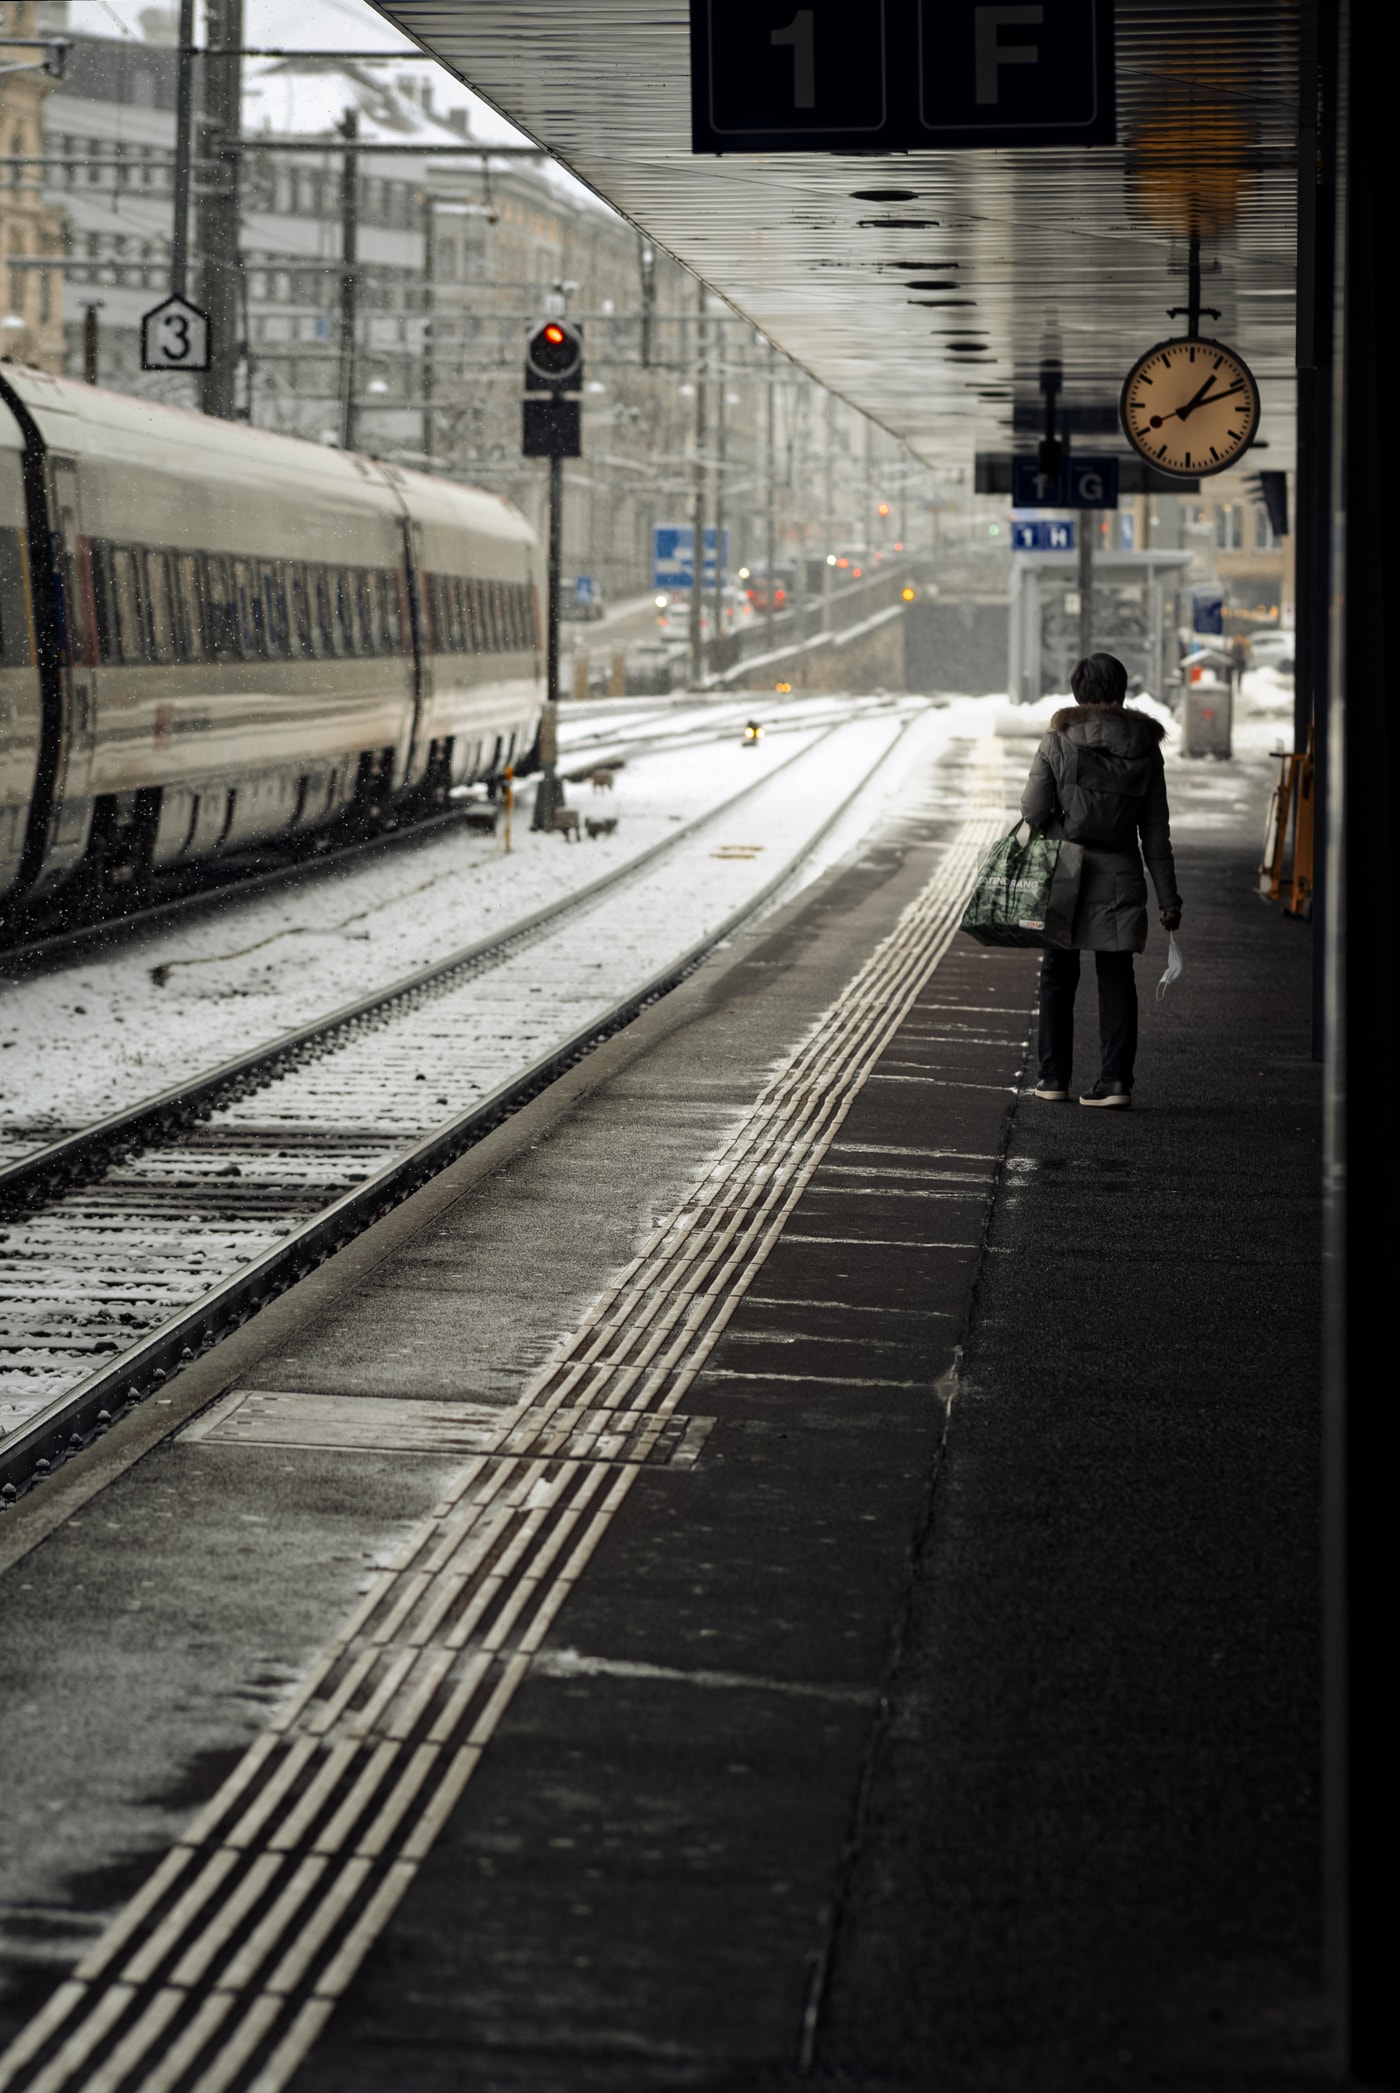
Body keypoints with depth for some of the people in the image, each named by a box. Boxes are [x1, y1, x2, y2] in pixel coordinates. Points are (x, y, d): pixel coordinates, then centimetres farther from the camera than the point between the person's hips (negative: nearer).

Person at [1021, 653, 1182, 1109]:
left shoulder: (1059, 742, -4)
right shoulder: (1144, 747, 3)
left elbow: (1032, 811, -8)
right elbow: (1156, 831, 5)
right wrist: (1168, 896, 9)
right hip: (1121, 878, 1)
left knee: (1058, 976, 10)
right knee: (1116, 978, 6)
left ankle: (1054, 1078, 12)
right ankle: (1116, 1080, -1)